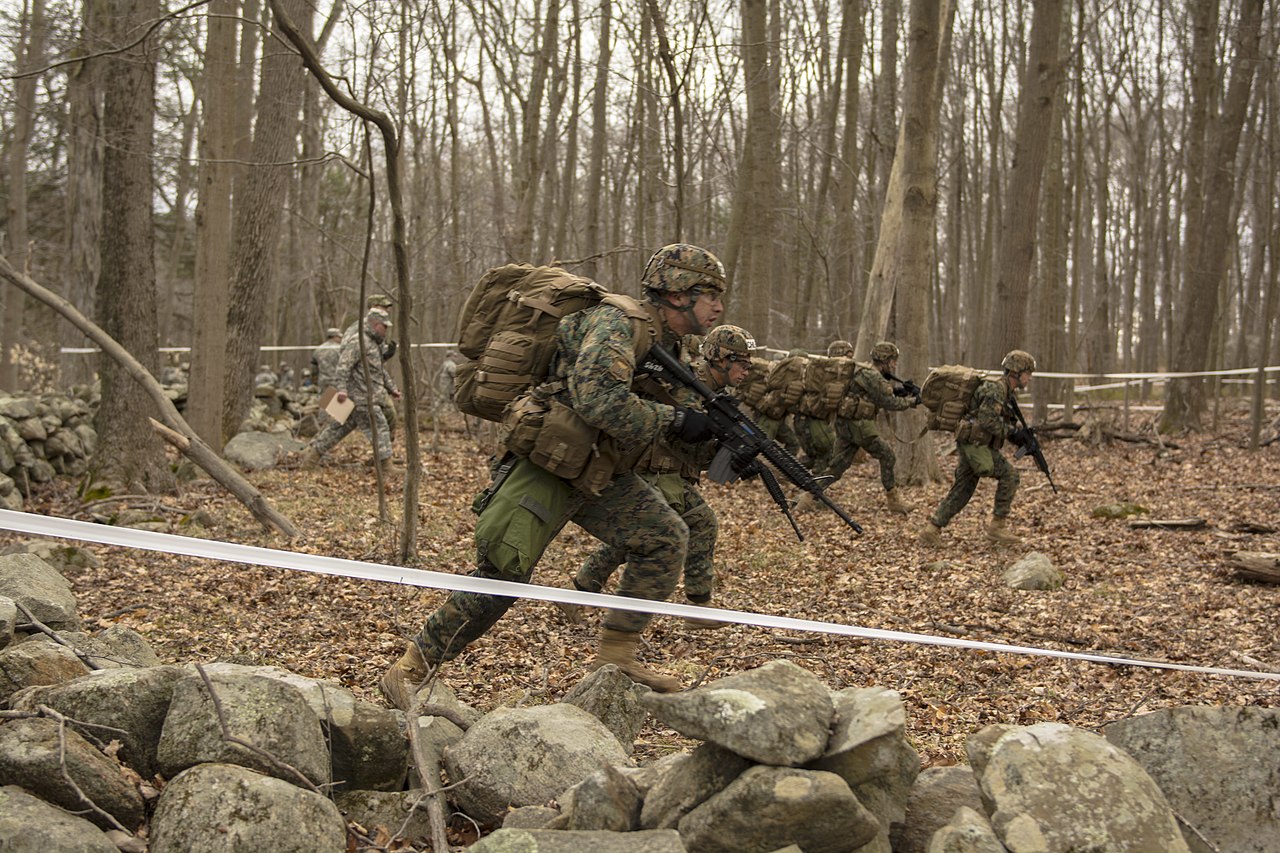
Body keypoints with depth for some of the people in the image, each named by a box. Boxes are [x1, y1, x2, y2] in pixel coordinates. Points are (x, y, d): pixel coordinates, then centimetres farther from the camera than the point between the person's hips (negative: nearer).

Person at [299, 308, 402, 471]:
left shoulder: (373, 344, 23)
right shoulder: (359, 342, -12)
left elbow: (380, 371, 33)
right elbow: (344, 365, -21)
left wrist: (391, 388, 33)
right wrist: (341, 388, -29)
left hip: (363, 397, 10)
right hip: (361, 398, -10)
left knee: (339, 428, 12)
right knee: (378, 428, -7)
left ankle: (311, 454, 16)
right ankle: (385, 465, -4)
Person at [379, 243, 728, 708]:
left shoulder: (664, 343, 13)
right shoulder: (617, 322, -17)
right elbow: (599, 401, -32)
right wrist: (674, 419, -22)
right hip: (546, 464, -9)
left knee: (666, 537, -1)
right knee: (504, 574, -11)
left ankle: (615, 656, 7)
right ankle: (408, 673, 1)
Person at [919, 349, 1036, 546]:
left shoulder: (1005, 391, 17)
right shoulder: (995, 388, -14)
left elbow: (1003, 422, 22)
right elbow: (987, 420, -24)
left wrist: (1021, 435, 8)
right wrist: (1013, 432, -15)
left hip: (973, 445, 10)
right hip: (974, 443, -10)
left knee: (961, 491, 9)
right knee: (1009, 474, -8)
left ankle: (932, 529, 9)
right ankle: (997, 525, -4)